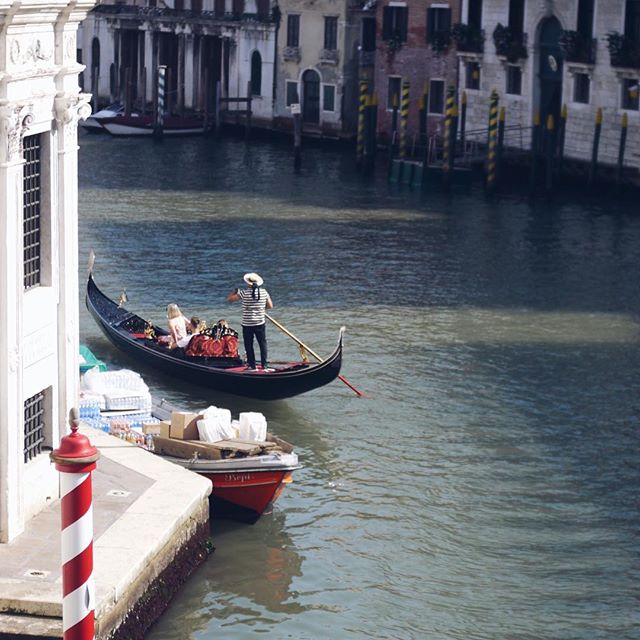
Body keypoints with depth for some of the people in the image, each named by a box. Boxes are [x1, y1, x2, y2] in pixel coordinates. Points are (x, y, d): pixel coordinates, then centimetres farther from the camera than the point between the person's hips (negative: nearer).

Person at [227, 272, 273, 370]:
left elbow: (229, 299, -6)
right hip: (260, 323, 2)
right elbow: (270, 306, 5)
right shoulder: (264, 292, -3)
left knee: (249, 345, 9)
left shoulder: (244, 293, -11)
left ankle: (252, 365, 11)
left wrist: (235, 291, 11)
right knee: (263, 344, 13)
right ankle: (264, 365, 12)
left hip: (247, 324, -2)